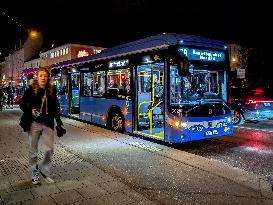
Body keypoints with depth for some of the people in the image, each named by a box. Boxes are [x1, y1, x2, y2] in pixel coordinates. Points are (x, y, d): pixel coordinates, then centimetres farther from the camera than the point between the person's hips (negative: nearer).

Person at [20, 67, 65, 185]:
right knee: (33, 150, 9)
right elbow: (22, 105, 0)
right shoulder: (31, 90, -3)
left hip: (48, 124, 2)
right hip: (34, 124, -2)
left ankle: (44, 171, 25)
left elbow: (56, 109, 10)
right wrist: (30, 110, -19)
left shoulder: (51, 91, 5)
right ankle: (35, 174, 27)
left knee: (50, 149, 1)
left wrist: (59, 123, 8)